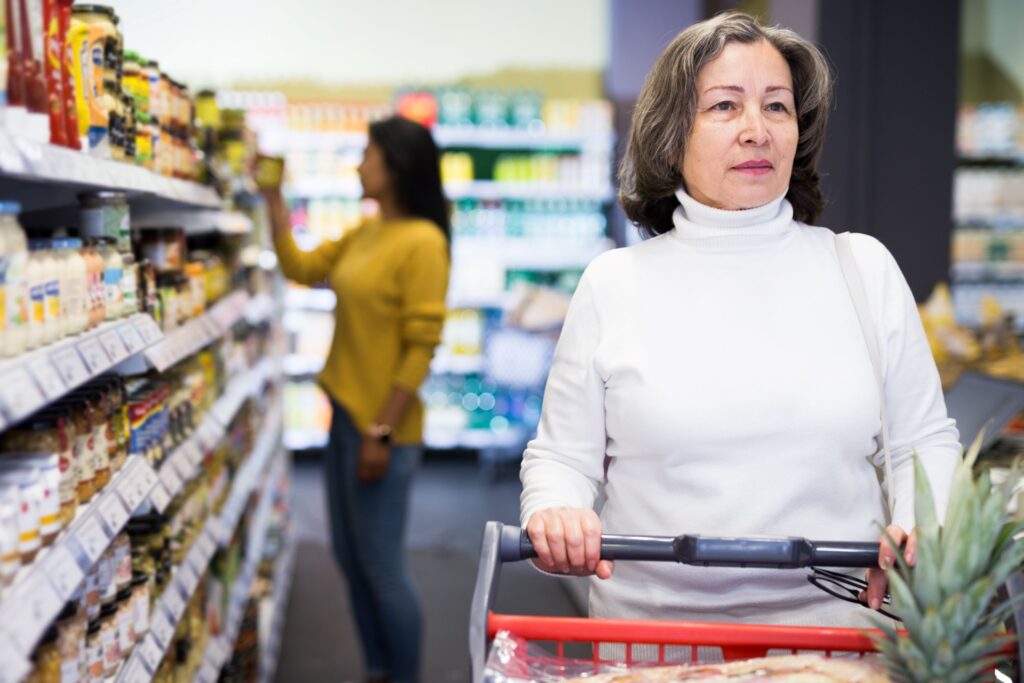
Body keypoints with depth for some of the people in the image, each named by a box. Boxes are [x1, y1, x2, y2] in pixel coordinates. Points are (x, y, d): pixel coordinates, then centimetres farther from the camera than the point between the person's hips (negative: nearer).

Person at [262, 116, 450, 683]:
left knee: (380, 566, 1)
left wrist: (381, 433, -20)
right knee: (350, 558, 17)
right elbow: (300, 269, 17)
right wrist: (274, 200, 10)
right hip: (346, 416, 9)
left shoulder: (423, 242, -17)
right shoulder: (365, 232, 9)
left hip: (382, 429, -9)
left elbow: (420, 349, -19)